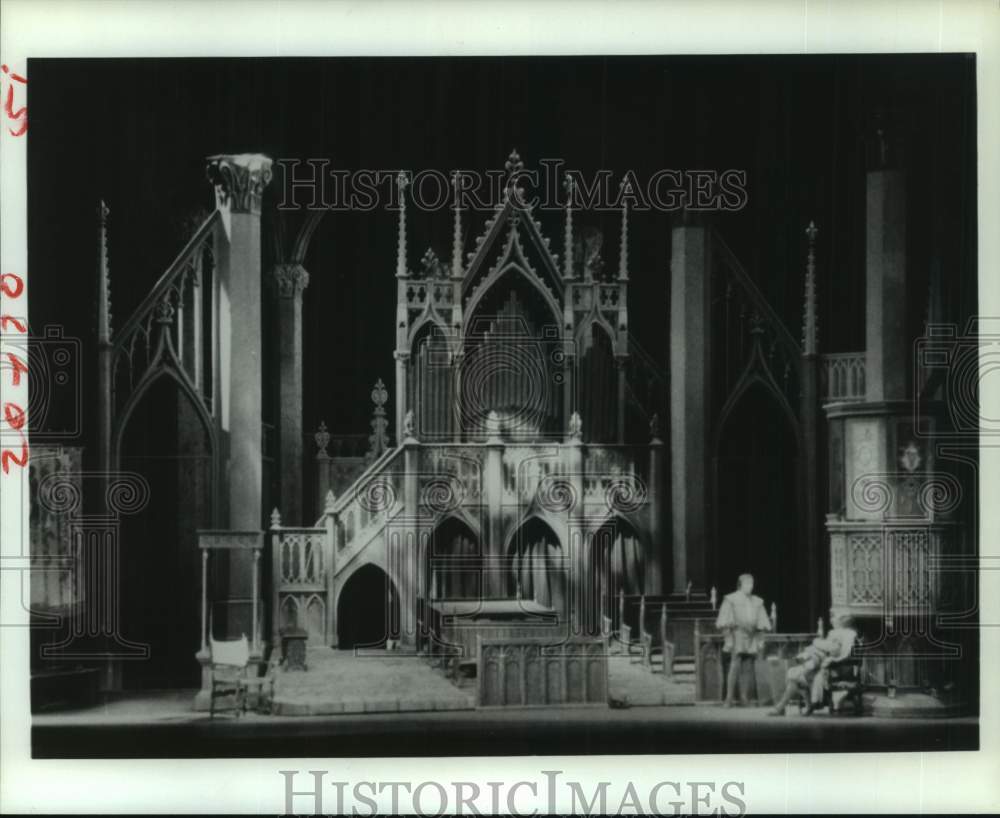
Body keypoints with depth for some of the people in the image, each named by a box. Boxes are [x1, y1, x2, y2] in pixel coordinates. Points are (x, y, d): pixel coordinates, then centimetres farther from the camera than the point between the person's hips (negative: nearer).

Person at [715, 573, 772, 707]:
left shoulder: (757, 602, 13)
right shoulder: (731, 600, 0)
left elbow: (762, 622, 15)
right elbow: (724, 622, -2)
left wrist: (760, 639, 8)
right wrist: (728, 637, -10)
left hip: (752, 638, 4)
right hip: (737, 635, -4)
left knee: (748, 668, 1)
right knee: (735, 667, -12)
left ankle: (744, 696, 8)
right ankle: (729, 698, -11)